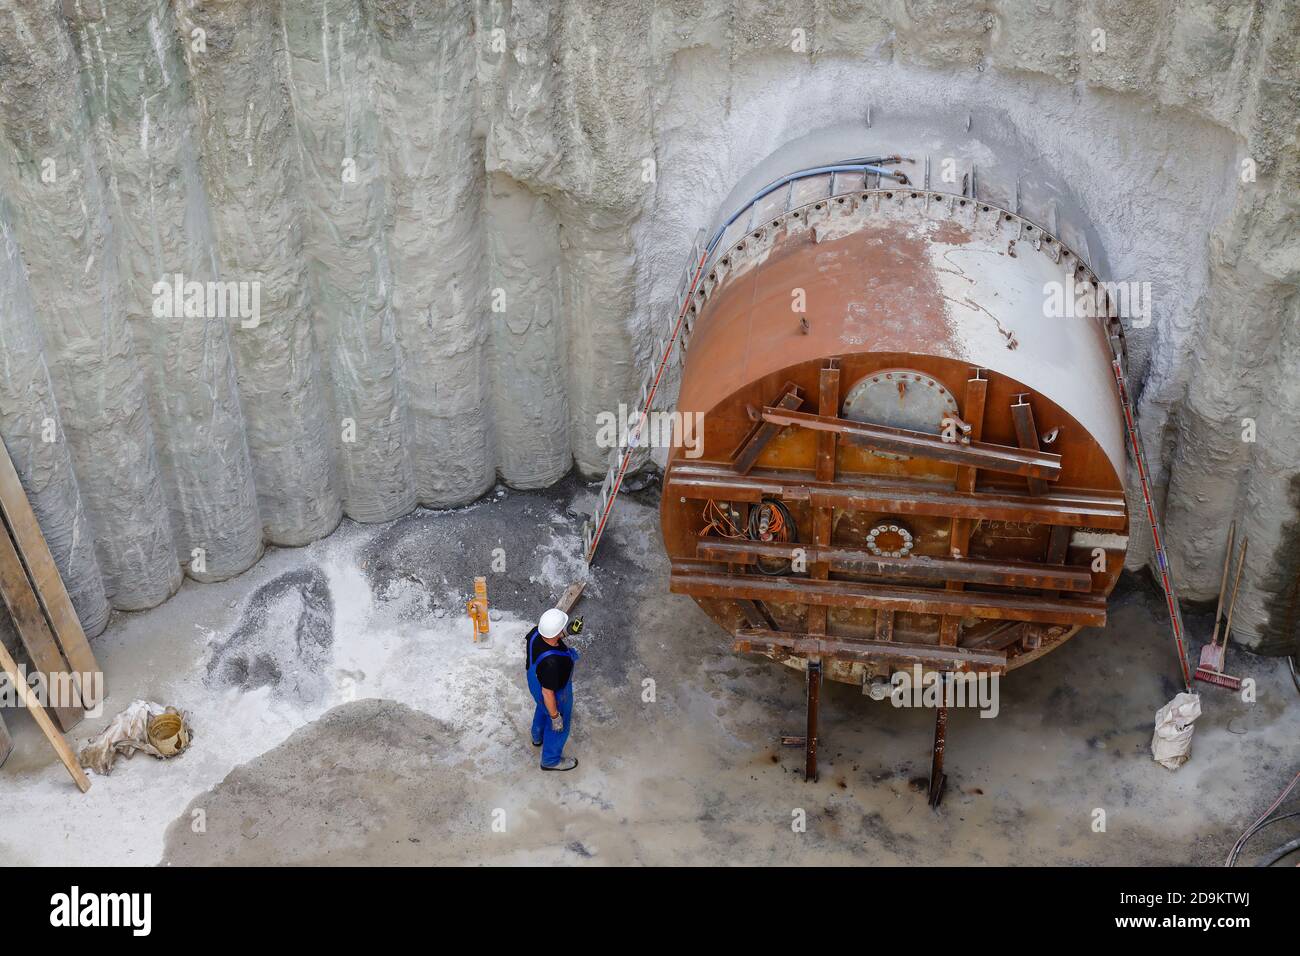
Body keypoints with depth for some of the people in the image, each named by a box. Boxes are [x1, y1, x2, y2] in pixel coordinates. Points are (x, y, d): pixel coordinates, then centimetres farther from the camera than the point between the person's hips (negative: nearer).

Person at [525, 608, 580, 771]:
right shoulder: (551, 662, -47)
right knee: (559, 726, 23)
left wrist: (566, 631, -12)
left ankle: (538, 736, 67)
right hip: (555, 694, -7)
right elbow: (548, 693, -33)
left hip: (536, 681, 7)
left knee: (542, 708, 38)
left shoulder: (536, 632, -29)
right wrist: (555, 717, -16)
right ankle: (551, 760, 50)